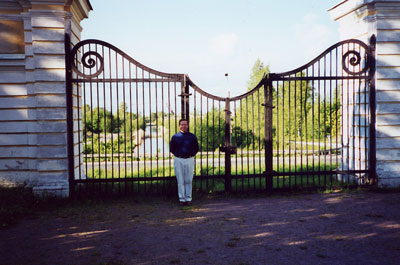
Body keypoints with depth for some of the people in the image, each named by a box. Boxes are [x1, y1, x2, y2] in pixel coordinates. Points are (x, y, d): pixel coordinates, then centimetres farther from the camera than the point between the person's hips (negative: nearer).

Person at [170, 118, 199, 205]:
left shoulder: (192, 136, 6)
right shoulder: (175, 137, 5)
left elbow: (196, 149, 13)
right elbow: (171, 149, 13)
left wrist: (191, 155, 6)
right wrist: (177, 155, 7)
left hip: (189, 160, 0)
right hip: (178, 160, 0)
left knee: (188, 180, 2)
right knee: (180, 181, 2)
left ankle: (188, 198, 10)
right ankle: (182, 199, 8)